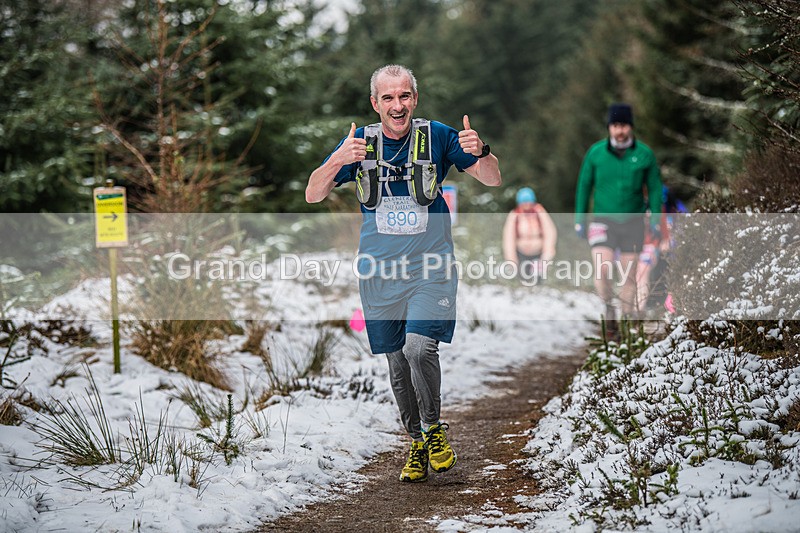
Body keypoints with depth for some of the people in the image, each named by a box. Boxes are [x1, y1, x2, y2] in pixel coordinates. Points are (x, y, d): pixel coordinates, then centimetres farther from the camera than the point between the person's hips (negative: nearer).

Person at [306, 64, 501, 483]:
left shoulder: (437, 136, -2)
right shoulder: (359, 142, 2)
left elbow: (493, 180, -1)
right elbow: (313, 195, -3)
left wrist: (480, 151, -23)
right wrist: (338, 160, -22)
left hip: (430, 266, -2)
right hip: (379, 271, 3)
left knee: (419, 347, -21)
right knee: (397, 362, 7)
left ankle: (434, 427, 2)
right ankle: (416, 443, 24)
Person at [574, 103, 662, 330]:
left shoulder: (644, 154, -3)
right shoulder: (596, 152, -3)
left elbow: (654, 187, 5)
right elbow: (584, 186, 6)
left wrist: (655, 219, -2)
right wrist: (580, 219, 5)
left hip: (633, 221, 1)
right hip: (603, 220, -1)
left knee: (629, 274, 2)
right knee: (602, 269, -18)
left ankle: (628, 314, 17)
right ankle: (609, 306, 5)